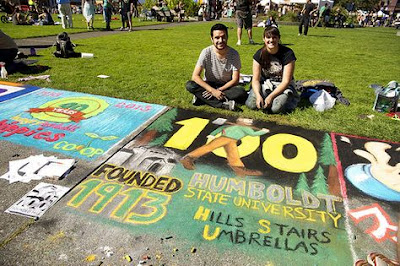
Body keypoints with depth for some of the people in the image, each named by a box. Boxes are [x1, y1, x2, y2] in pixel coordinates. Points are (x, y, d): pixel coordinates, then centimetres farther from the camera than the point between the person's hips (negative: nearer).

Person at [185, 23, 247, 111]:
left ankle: (201, 98, -25)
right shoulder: (206, 52, -15)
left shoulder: (234, 54, -12)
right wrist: (213, 90, -28)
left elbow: (235, 80, -11)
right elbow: (195, 76, -19)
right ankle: (223, 104, -32)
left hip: (226, 87, 0)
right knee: (190, 85, -27)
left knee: (241, 92, -30)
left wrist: (218, 90, -23)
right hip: (209, 85, 0)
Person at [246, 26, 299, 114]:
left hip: (283, 86, -2)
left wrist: (271, 96, -28)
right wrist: (258, 96, -27)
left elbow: (286, 81, -16)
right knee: (251, 104, -24)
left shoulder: (288, 54, -15)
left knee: (276, 108, -31)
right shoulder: (259, 54, -6)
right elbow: (255, 79, -8)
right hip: (265, 84, 2)